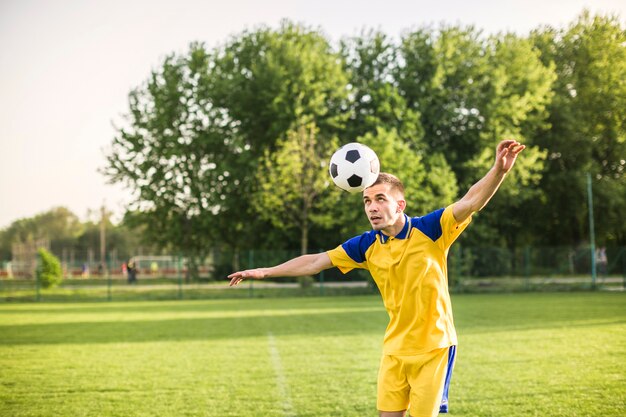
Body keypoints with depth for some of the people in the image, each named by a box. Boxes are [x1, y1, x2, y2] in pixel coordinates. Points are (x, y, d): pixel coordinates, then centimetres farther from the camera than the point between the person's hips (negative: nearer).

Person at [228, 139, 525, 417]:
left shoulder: (430, 229, -13)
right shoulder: (367, 246, 0)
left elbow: (471, 201, -25)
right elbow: (316, 262, 6)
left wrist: (499, 170, -42)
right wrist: (265, 272, 6)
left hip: (434, 347, -4)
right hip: (394, 349, 4)